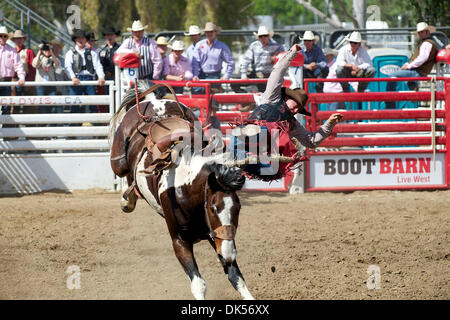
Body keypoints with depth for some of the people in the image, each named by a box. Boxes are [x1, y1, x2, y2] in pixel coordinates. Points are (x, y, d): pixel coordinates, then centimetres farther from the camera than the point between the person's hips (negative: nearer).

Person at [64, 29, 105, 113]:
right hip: (76, 80, -1)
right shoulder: (70, 53, 14)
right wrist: (73, 77, -20)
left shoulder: (92, 53, 17)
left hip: (89, 79, 1)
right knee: (74, 106, -5)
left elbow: (98, 66, 6)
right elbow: (68, 67, -1)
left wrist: (101, 77, -14)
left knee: (92, 106, -5)